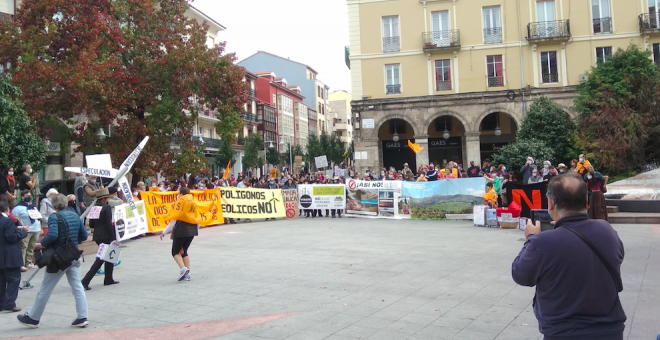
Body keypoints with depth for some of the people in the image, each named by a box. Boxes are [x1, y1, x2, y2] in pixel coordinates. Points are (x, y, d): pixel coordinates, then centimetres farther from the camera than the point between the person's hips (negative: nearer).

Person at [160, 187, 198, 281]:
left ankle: (183, 268, -15)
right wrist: (197, 230, 25)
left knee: (176, 252, 7)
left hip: (180, 231, -6)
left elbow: (173, 221, -9)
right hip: (192, 231, 6)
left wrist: (164, 232, -1)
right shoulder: (194, 204, 8)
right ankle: (187, 274, 9)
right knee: (184, 251, 17)